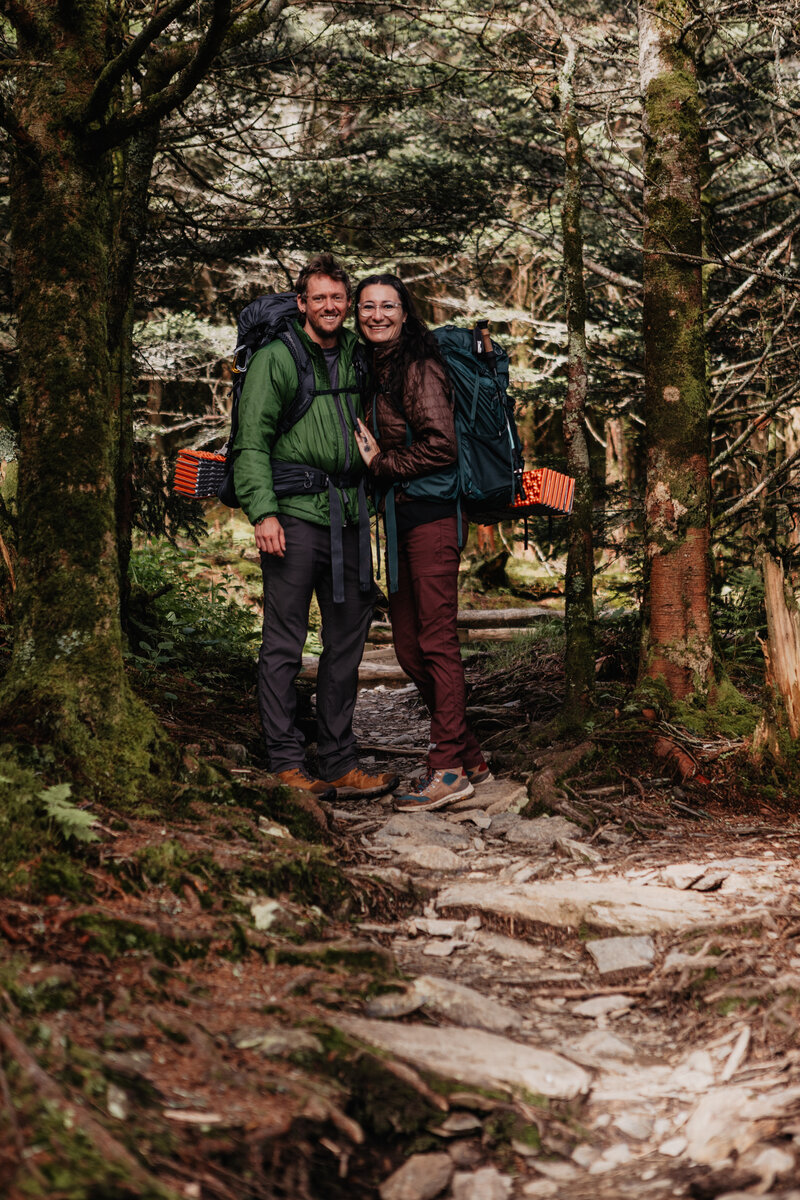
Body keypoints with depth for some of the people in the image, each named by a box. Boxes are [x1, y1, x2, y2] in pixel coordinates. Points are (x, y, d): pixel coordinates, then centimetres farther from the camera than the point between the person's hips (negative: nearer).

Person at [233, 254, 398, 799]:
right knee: (285, 643, -3)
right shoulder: (274, 359, -1)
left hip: (349, 514, 6)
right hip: (296, 513, -6)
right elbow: (251, 443, -6)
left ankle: (341, 763, 17)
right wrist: (262, 511, -16)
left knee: (348, 640, 8)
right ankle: (288, 764, 6)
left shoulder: (358, 355, 15)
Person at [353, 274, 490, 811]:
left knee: (436, 641, -8)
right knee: (408, 646, 10)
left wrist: (379, 464, -8)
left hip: (431, 514, -10)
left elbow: (440, 446, -17)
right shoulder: (377, 367, 19)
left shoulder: (418, 366, -9)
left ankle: (449, 768, -3)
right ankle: (471, 758, 20)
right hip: (400, 516, 10)